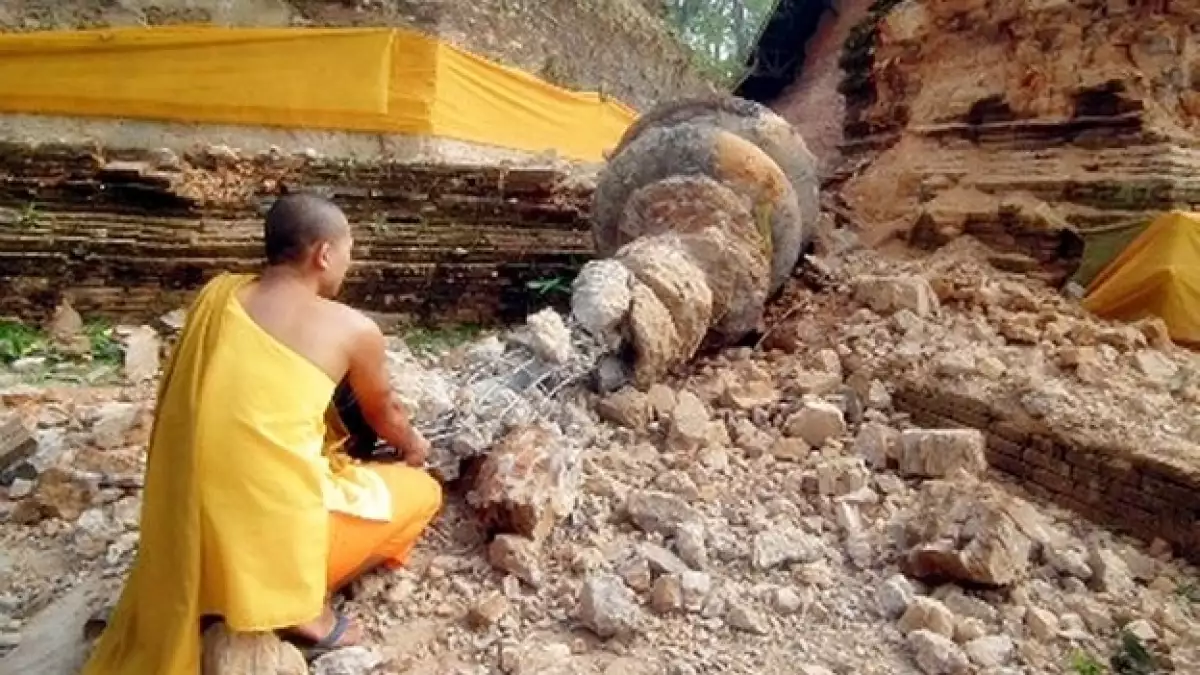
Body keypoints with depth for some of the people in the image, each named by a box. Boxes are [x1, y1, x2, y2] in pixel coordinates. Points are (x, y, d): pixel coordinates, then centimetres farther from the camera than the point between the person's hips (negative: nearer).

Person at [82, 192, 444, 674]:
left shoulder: (216, 293, 5)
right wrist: (414, 447, 32)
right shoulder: (353, 330, -8)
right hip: (269, 530, -6)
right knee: (422, 492, 14)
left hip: (191, 533, 7)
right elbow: (384, 416, 11)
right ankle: (301, 601, 8)